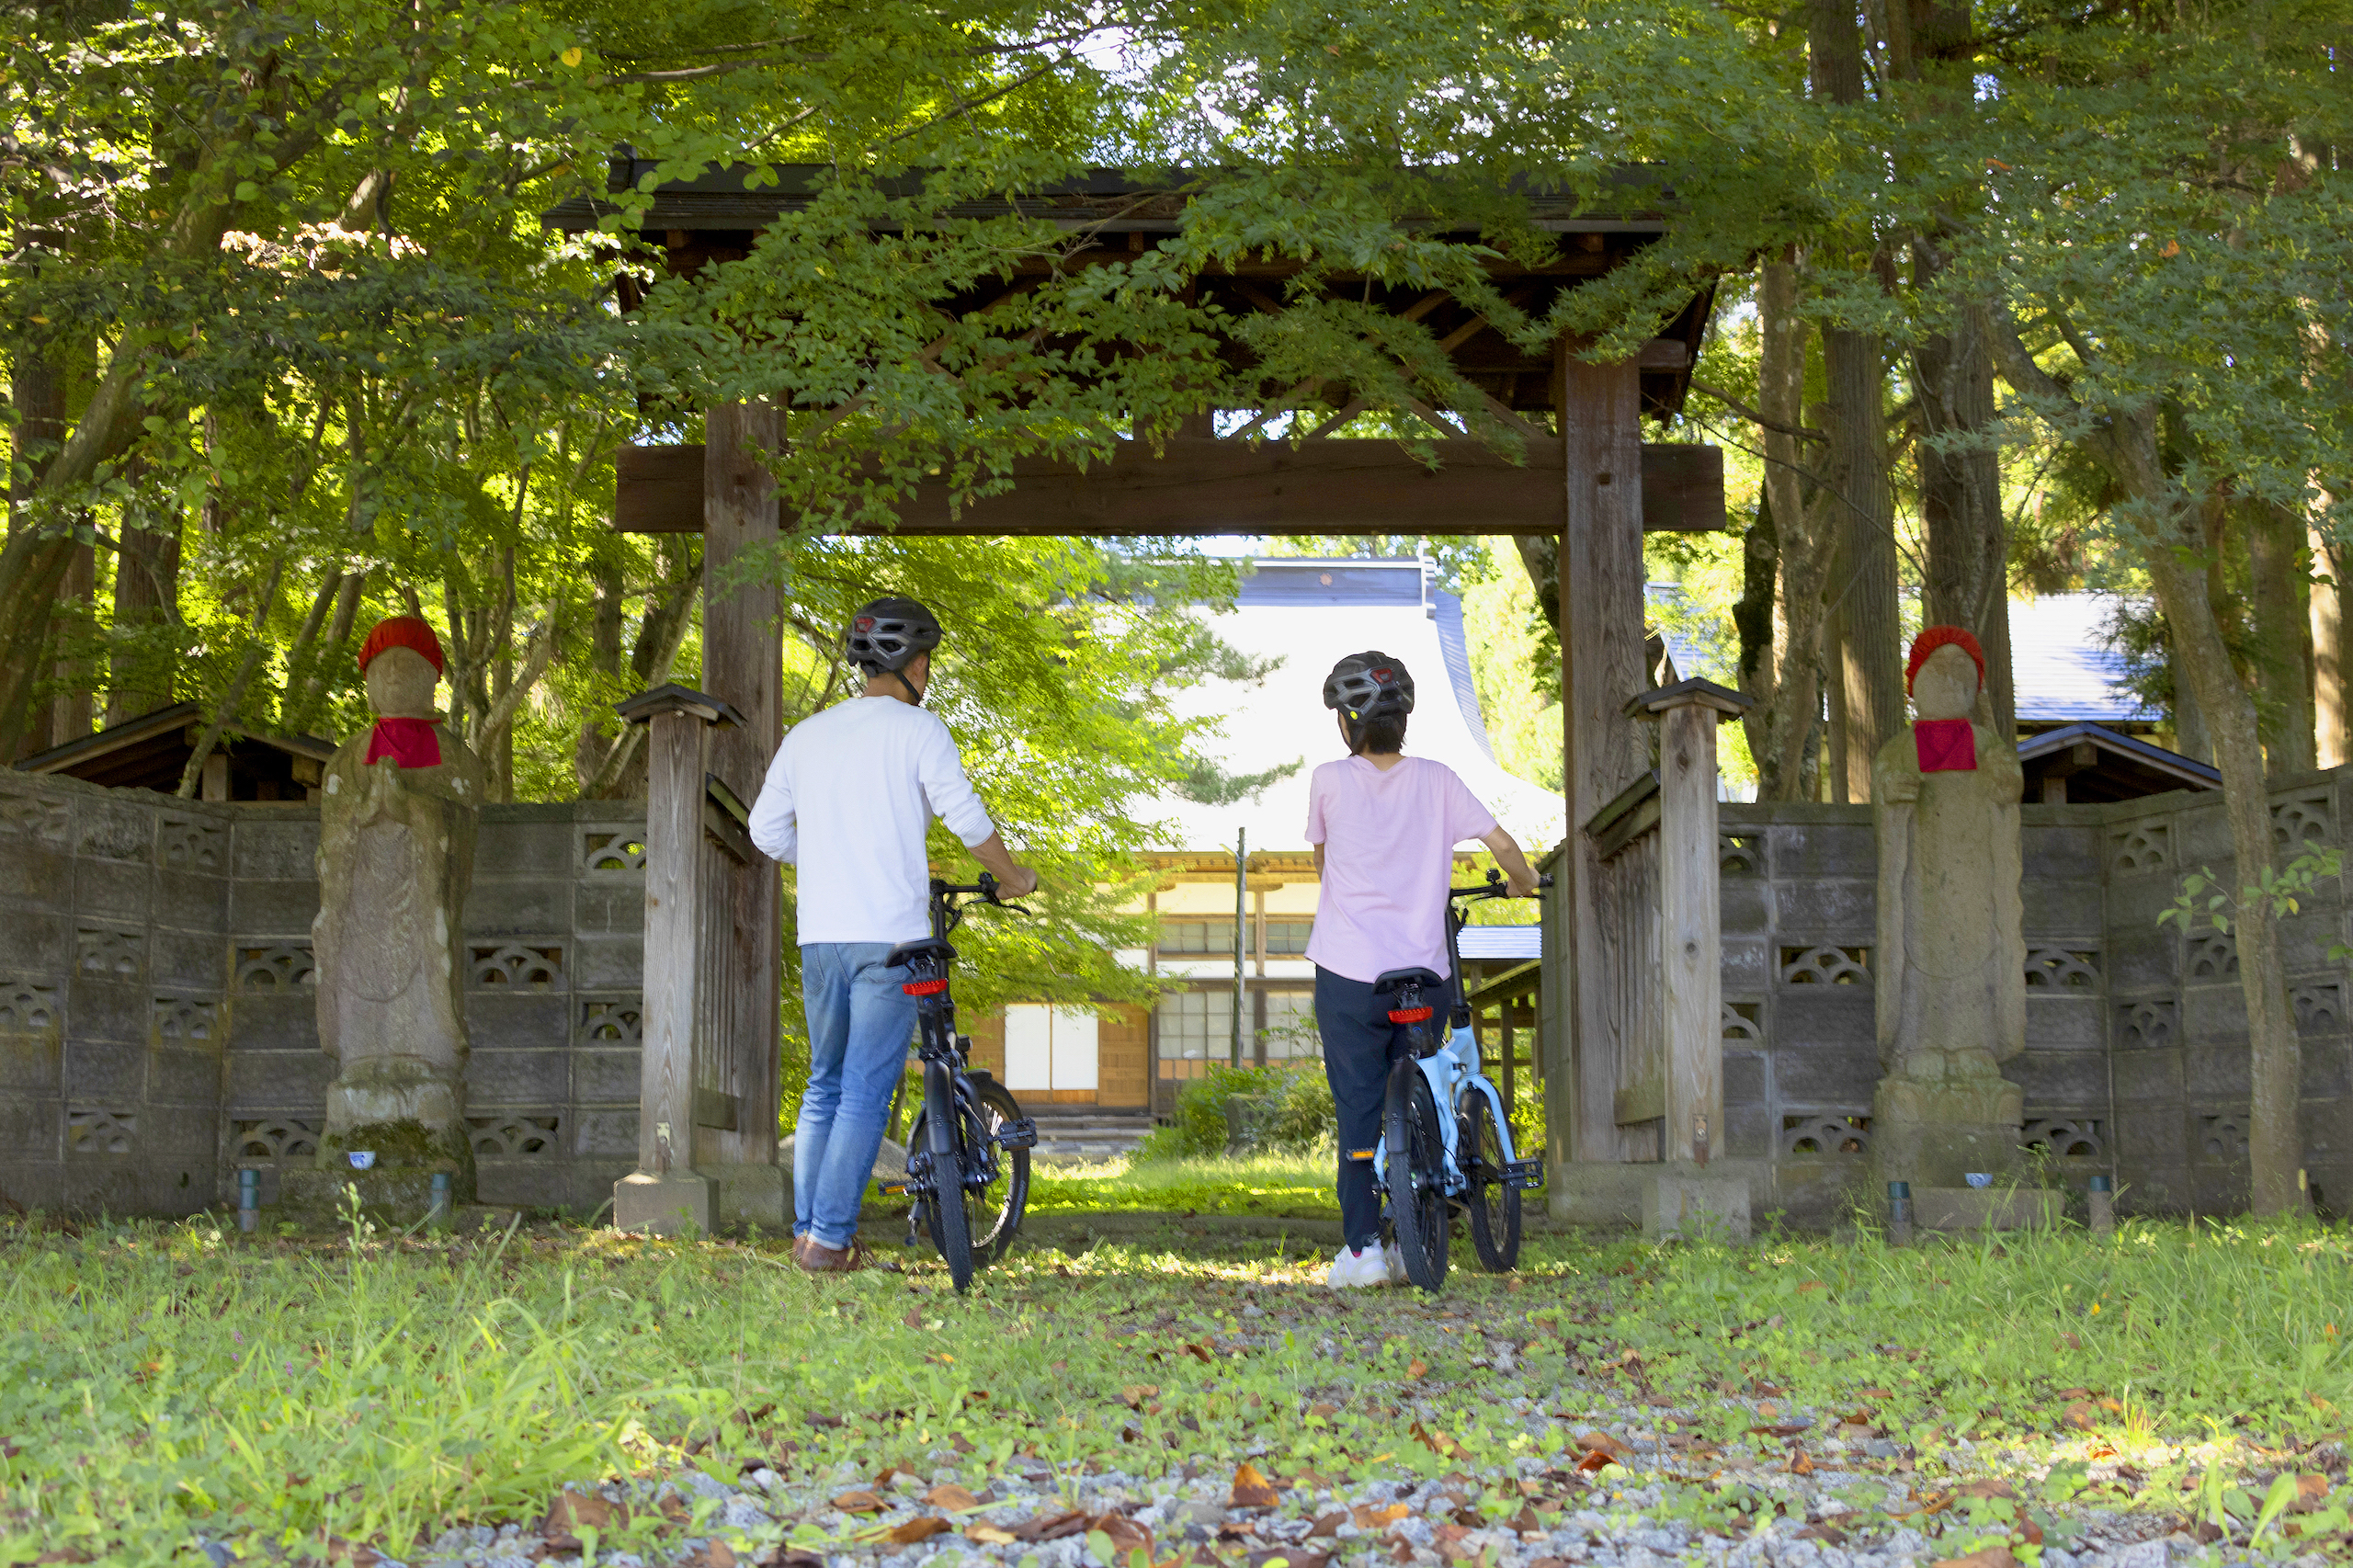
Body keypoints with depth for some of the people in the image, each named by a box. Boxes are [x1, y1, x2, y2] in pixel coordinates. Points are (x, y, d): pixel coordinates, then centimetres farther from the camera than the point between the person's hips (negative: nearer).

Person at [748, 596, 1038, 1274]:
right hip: (890, 936, -5)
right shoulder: (916, 729, -3)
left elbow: (767, 831, 16)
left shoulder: (806, 735, 13)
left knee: (825, 1085, 17)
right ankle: (831, 1239, -3)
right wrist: (1015, 879, 9)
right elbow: (967, 819, -6)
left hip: (820, 937, 5)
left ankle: (807, 1228, 16)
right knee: (866, 1092, -2)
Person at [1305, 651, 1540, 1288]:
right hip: (1424, 974, 2)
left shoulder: (1330, 780, -2)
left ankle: (1363, 1248, 0)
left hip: (1349, 976, -2)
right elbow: (1502, 843, -2)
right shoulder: (1437, 780, 2)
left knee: (1358, 1110, 4)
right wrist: (1523, 883, 20)